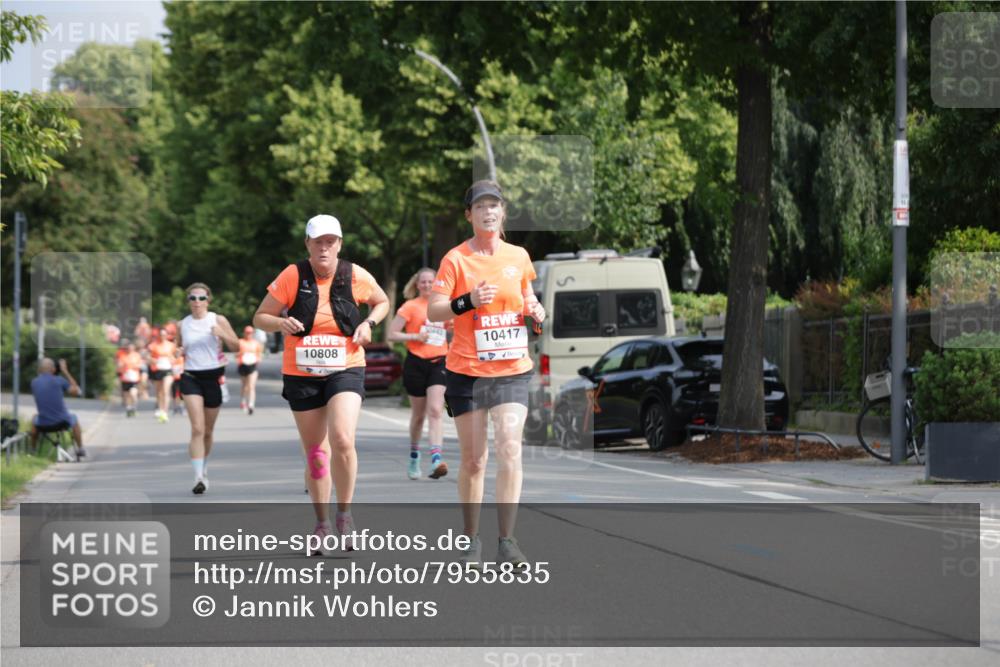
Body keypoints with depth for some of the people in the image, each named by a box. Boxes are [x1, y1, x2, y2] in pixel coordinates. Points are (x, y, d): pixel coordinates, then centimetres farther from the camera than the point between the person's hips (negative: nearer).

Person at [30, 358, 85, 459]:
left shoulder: (34, 383, -2)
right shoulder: (59, 380, -11)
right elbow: (76, 391, -2)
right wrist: (65, 372, 3)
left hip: (43, 424, 2)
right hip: (61, 422, -2)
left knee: (34, 419, 38)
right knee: (73, 418, 34)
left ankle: (33, 450, 41)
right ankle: (80, 449, 42)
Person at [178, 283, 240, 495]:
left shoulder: (218, 320, 1)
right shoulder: (182, 325, 7)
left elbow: (236, 346, 1)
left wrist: (222, 334, -17)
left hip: (213, 376, 0)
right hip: (191, 377, 0)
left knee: (208, 431, 11)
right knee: (197, 429, -16)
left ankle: (203, 470, 34)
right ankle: (198, 477, -23)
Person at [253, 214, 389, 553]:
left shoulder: (355, 276, -4)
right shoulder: (292, 276, -6)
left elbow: (382, 302, 16)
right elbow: (260, 318, 0)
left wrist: (368, 323, -4)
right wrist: (281, 323, -21)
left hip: (346, 370, -1)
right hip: (301, 374, 1)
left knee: (342, 440, -22)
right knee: (315, 455, 7)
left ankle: (345, 513, -3)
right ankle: (322, 524, 24)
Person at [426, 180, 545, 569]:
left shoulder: (519, 256, 7)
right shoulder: (456, 259, -3)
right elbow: (433, 311, -9)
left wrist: (535, 309, 2)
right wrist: (468, 301, -24)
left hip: (513, 370, 2)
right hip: (467, 371, -2)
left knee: (510, 448, -13)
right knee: (473, 459, 4)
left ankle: (507, 542, -11)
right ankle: (471, 540, 18)